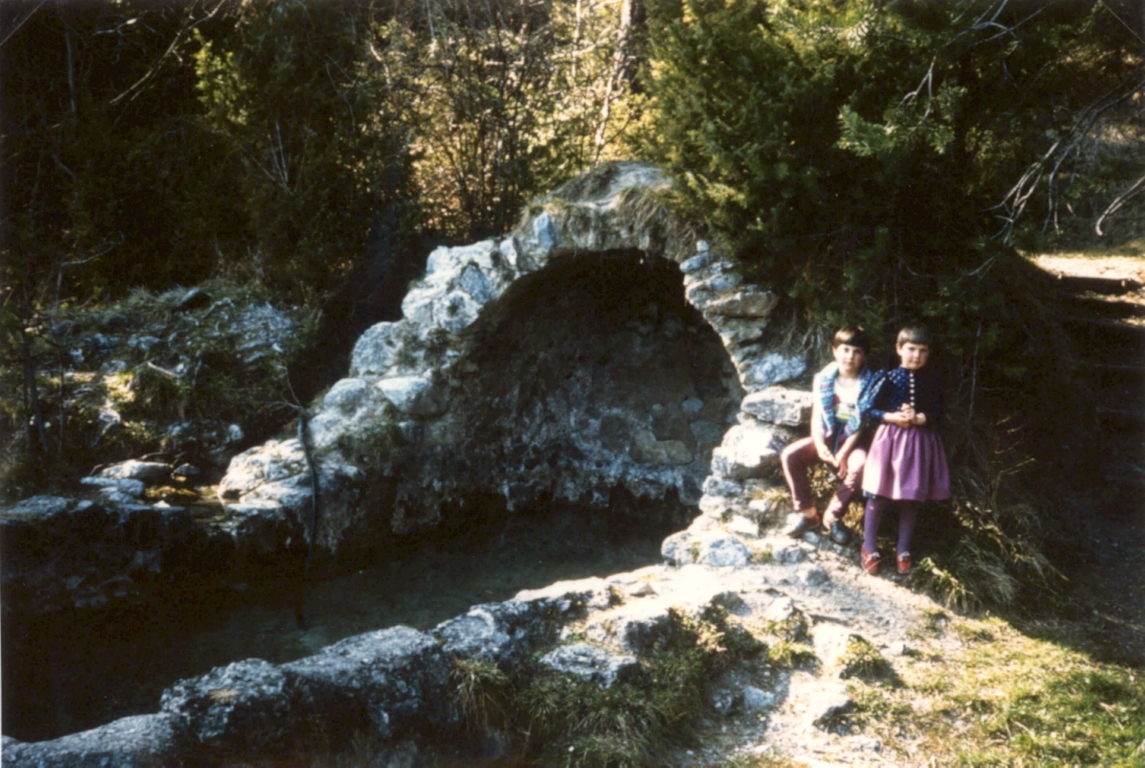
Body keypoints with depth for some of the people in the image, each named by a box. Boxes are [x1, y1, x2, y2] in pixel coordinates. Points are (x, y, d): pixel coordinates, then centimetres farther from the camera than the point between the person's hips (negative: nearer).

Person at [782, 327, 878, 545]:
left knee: (859, 466, -35)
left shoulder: (869, 383, -9)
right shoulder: (824, 378, -1)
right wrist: (820, 445, -21)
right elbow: (816, 416, -3)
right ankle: (808, 513, -8)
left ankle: (832, 516, -13)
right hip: (827, 436, 3)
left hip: (853, 440, -3)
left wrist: (843, 453, -22)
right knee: (790, 455, -21)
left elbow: (862, 423, -12)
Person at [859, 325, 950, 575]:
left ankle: (904, 550, 23)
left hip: (920, 443, 3)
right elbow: (870, 410, -6)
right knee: (878, 496, 1)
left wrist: (918, 418, -17)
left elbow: (937, 414, -1)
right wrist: (894, 417, -19)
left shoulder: (931, 380, 1)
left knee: (912, 498, 10)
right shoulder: (888, 378, -6)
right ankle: (869, 547, 15)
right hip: (890, 439, -2)